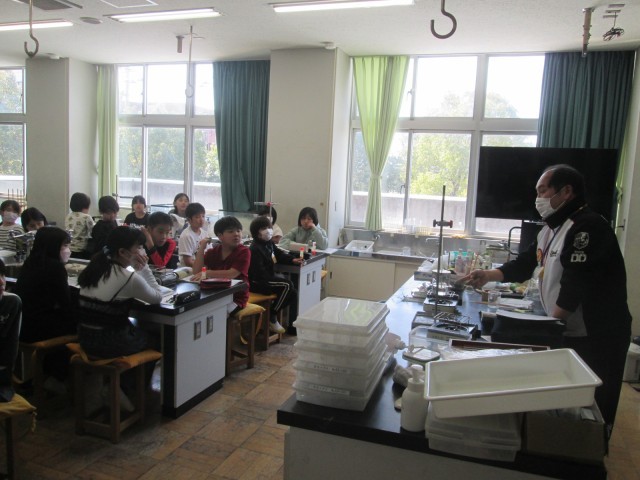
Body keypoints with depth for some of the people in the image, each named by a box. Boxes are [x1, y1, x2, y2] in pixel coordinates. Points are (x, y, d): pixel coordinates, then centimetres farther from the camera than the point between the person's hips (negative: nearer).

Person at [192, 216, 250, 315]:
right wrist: (201, 248, -9)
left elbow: (231, 274, -21)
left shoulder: (244, 252, -9)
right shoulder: (213, 251, 7)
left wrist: (207, 273, -24)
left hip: (235, 298, -5)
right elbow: (197, 271, -2)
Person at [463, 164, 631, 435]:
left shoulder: (587, 227, -19)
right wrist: (488, 276, 6)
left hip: (596, 338, -9)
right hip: (566, 332, 9)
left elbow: (576, 284, -24)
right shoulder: (551, 229, 12)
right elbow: (525, 264, 17)